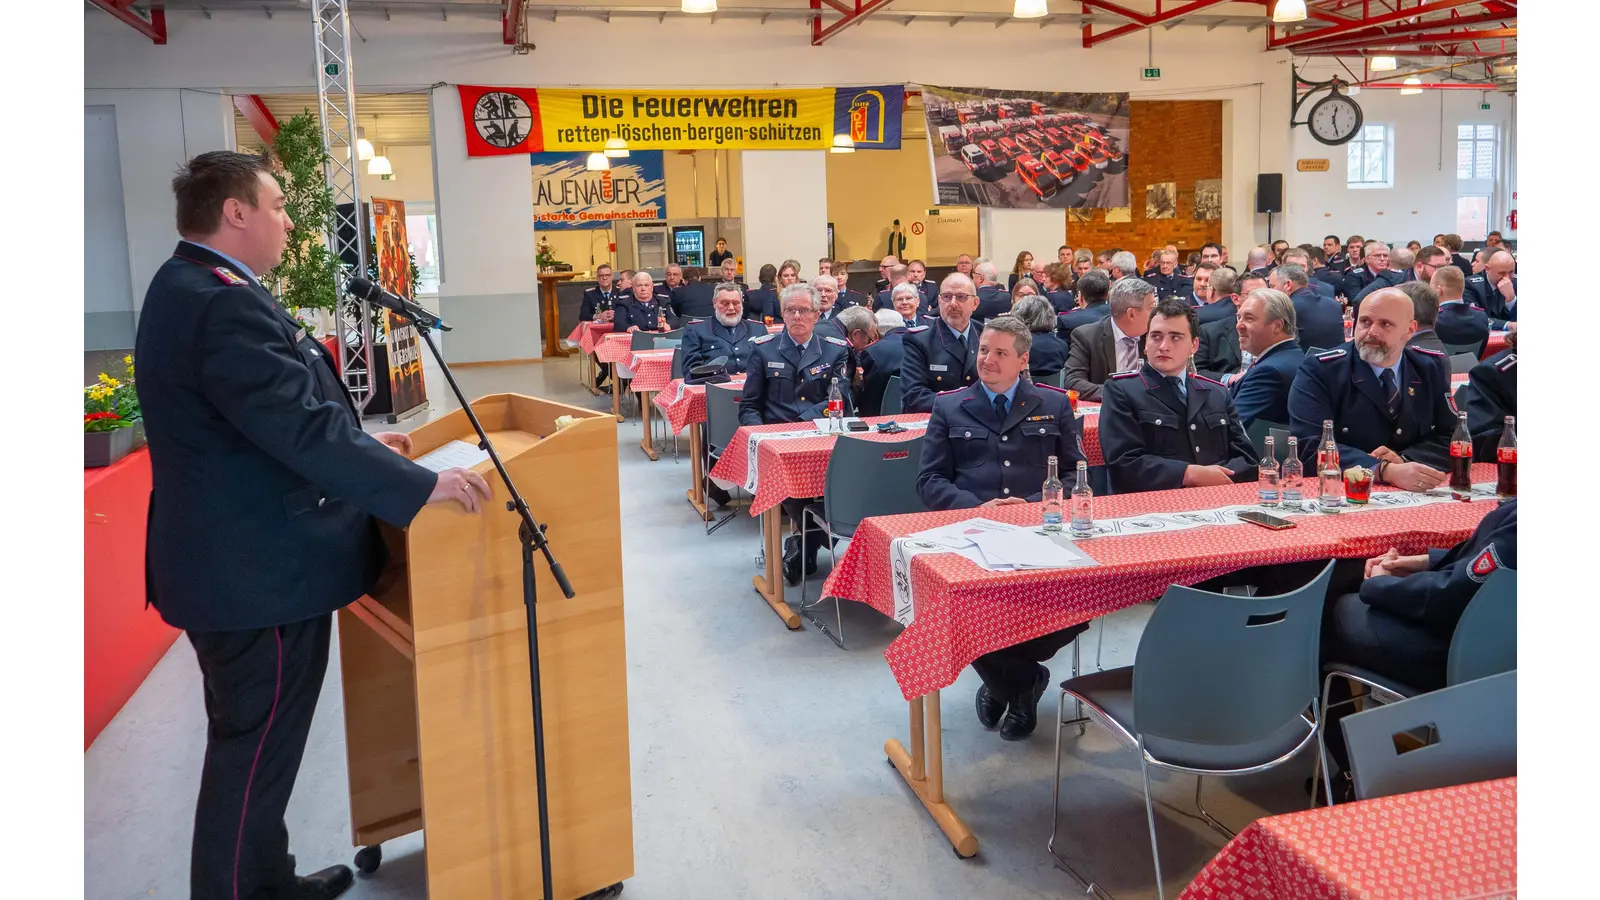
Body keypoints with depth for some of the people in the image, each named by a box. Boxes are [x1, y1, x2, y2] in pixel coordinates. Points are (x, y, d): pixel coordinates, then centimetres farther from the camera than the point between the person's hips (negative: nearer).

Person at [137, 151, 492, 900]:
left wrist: (360, 440, 19)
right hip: (256, 573, -11)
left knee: (252, 747, 23)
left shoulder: (190, 286, 11)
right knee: (253, 754, 3)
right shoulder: (224, 303, -24)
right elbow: (302, 430, -29)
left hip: (237, 557, 11)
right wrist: (420, 485, -24)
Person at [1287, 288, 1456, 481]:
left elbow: (1450, 437, 7)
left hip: (1415, 495, 4)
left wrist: (1405, 462, -12)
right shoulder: (1318, 370, -7)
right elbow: (1312, 447, -17)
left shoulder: (1433, 368, 7)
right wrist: (1387, 471, -27)